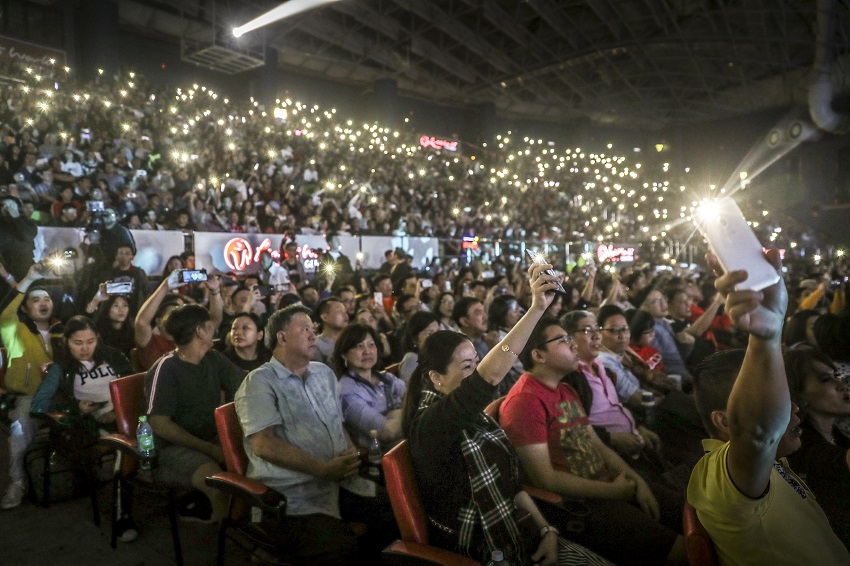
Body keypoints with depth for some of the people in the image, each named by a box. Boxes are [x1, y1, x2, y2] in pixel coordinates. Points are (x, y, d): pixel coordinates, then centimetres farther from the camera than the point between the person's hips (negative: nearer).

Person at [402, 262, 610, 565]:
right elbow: (490, 375, -36)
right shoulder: (430, 423, -22)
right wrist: (537, 308, -37)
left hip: (511, 535, 7)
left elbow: (510, 483, 8)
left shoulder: (474, 415, 5)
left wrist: (545, 529, -4)